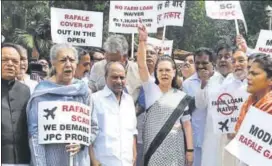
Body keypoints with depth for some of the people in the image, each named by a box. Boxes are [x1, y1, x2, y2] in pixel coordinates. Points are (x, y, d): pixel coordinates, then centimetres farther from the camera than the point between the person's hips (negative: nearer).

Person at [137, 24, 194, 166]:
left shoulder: (181, 96, 5)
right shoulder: (150, 89, 0)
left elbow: (186, 123, 6)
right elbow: (142, 65, -13)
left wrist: (190, 149, 2)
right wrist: (142, 40, -25)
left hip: (174, 147, 2)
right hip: (153, 145, -1)